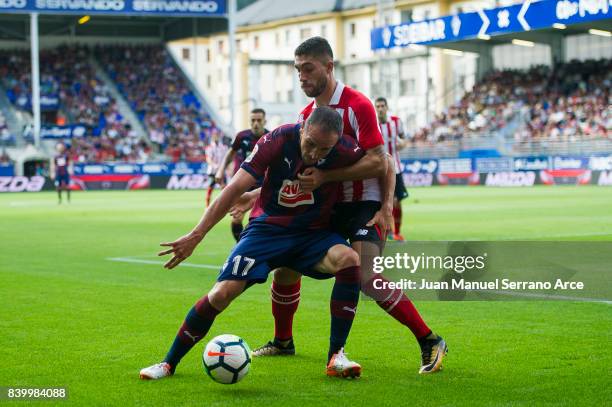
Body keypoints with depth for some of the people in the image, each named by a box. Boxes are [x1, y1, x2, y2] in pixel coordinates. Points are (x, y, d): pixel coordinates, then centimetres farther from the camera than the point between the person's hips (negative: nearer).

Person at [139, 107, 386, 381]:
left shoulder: (345, 152, -22)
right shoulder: (277, 141, -22)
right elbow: (236, 188, -22)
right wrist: (196, 235, -26)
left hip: (313, 233, 1)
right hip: (267, 227, -1)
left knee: (349, 260, -31)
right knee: (222, 293, -14)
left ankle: (336, 356, -18)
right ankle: (169, 363, 6)